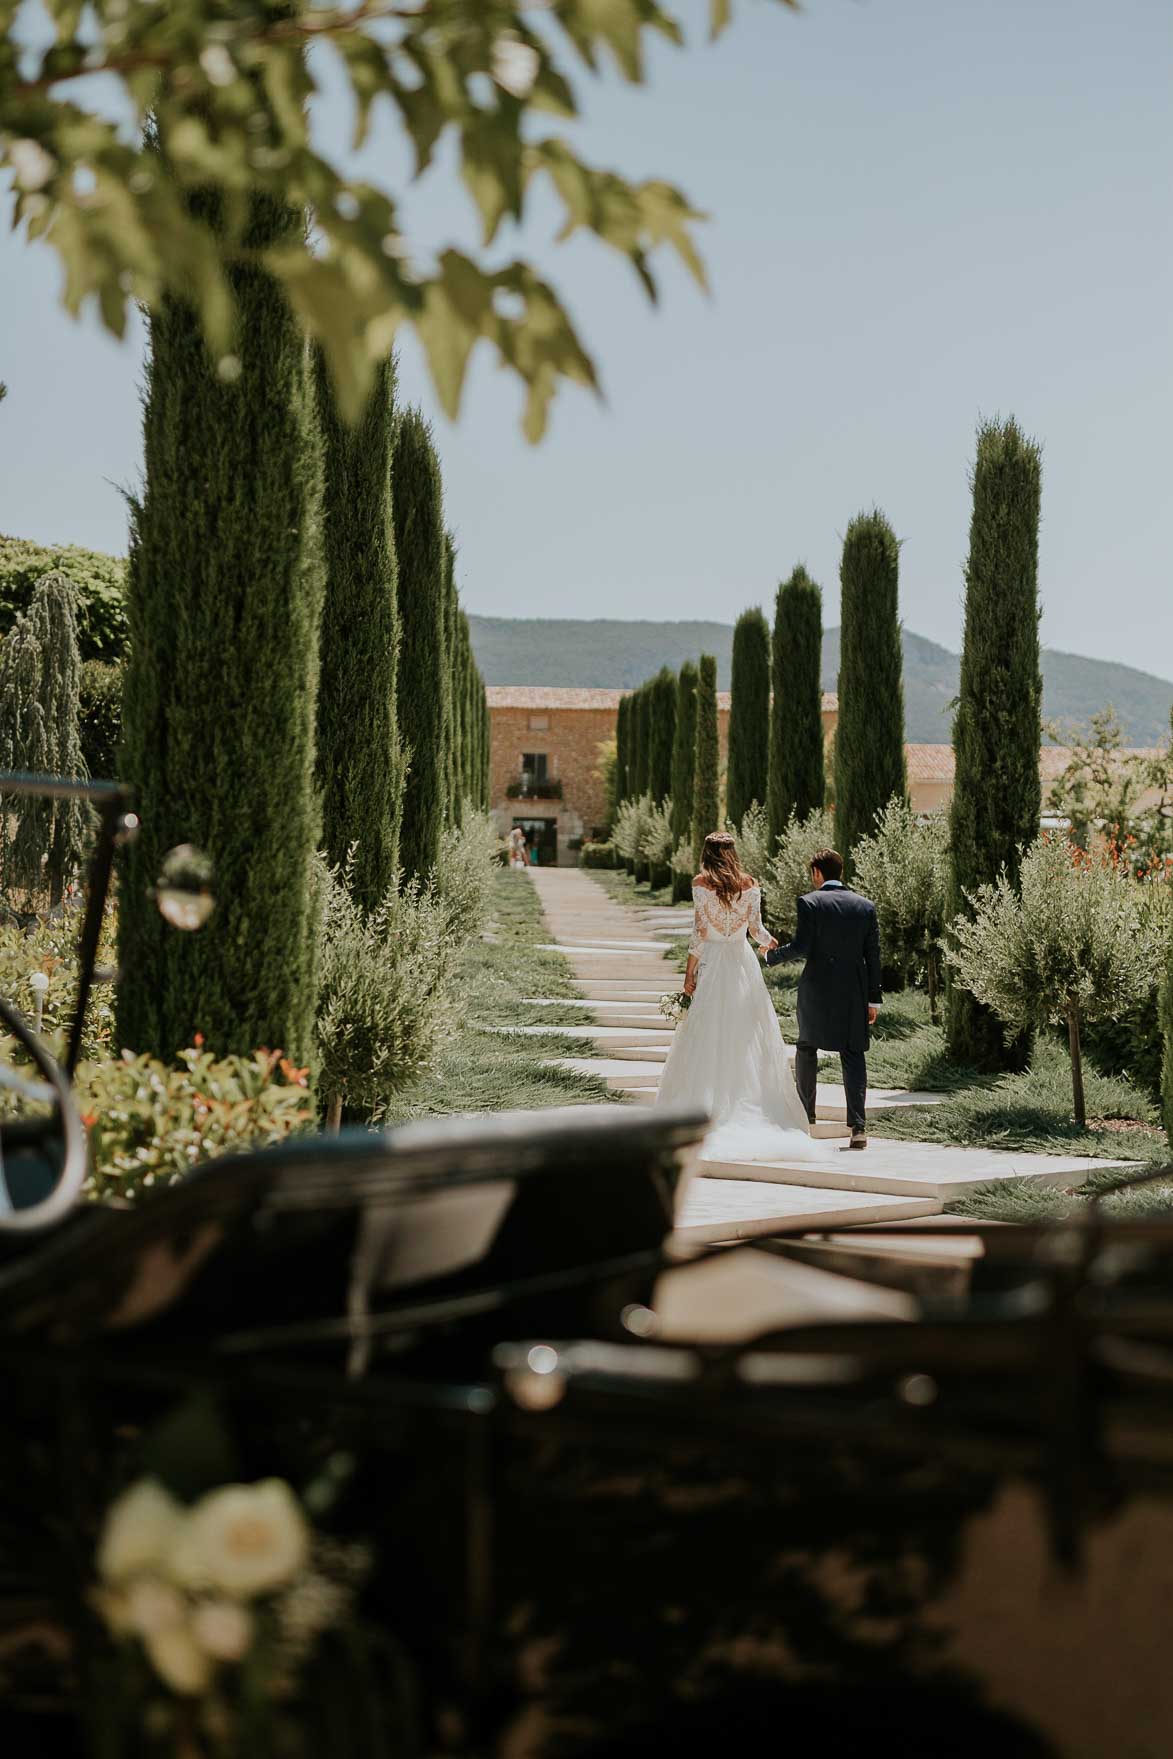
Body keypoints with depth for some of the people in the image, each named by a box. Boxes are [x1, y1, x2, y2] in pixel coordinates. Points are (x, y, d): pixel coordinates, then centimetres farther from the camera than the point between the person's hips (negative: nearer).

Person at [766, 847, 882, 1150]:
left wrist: (772, 955, 7)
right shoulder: (866, 906, 5)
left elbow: (801, 947, -12)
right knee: (853, 1056, 2)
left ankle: (805, 1116, 23)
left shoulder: (809, 902, -7)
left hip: (817, 989, -2)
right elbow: (873, 955, 5)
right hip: (855, 992, 2)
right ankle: (858, 1127, -8)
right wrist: (873, 999, 10)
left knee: (807, 1049, 17)